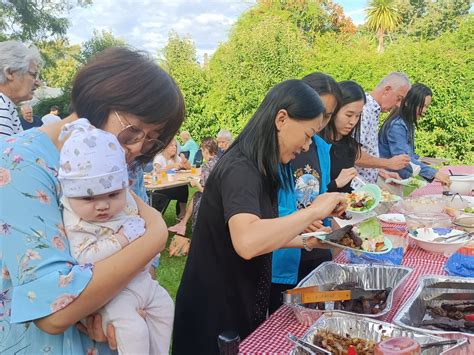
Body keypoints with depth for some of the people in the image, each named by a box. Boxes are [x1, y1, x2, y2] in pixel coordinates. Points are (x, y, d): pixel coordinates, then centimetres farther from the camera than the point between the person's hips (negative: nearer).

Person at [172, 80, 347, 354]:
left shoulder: (256, 168, 6)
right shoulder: (240, 169, -24)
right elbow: (247, 242, -41)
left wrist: (305, 241, 4)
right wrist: (314, 211, -31)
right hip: (216, 311, -9)